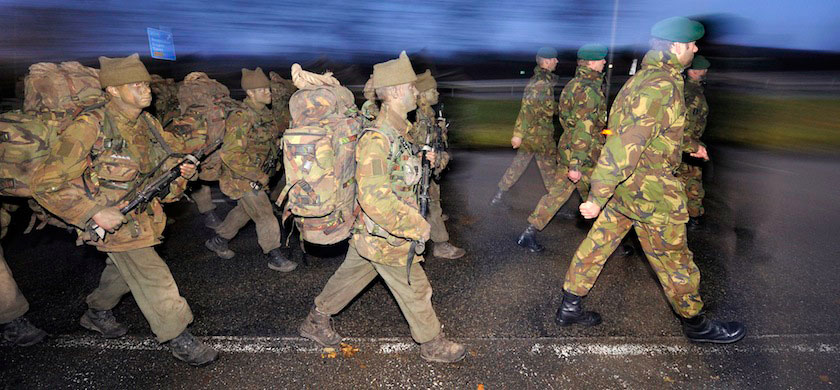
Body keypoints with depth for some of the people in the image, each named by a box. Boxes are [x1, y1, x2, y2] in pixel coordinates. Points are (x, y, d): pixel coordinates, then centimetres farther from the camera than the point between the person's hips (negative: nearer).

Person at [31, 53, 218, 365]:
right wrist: (95, 213, -24)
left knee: (123, 270, 25)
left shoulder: (147, 124, -2)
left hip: (143, 216, 7)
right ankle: (179, 339, 10)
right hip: (114, 221, -7)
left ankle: (97, 314, 51)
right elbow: (46, 183, -19)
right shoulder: (90, 128, -22)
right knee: (153, 279, -4)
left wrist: (182, 171, -11)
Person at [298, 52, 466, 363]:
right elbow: (376, 199, -33)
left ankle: (315, 322, 43)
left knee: (351, 275, 24)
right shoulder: (378, 138, -28)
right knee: (415, 289, 8)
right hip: (386, 238, -9)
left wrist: (419, 161, 6)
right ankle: (433, 345, 30)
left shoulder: (395, 131, 4)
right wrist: (418, 226, -25)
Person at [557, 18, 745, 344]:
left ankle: (569, 308, 24)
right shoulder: (662, 86, -22)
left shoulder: (643, 78, 10)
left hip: (622, 184, 10)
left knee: (598, 242, 13)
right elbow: (626, 144, -29)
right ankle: (695, 324, 30)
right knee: (674, 258, 9)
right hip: (647, 189, -9)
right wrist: (597, 198, -29)